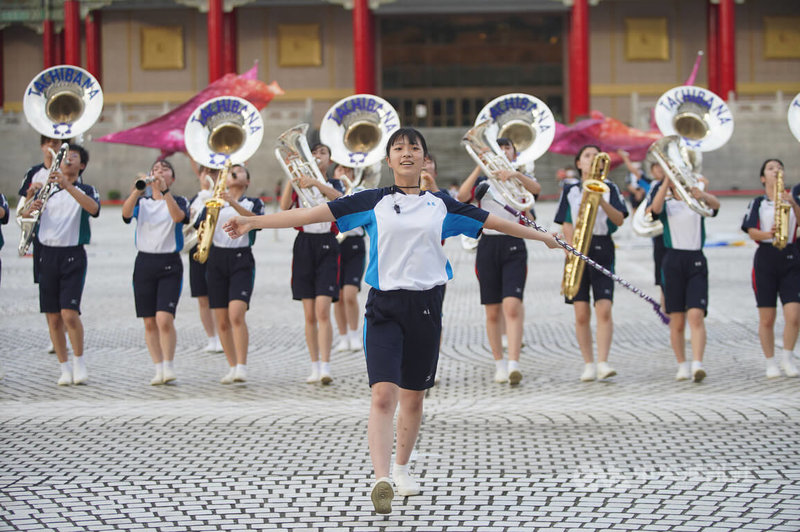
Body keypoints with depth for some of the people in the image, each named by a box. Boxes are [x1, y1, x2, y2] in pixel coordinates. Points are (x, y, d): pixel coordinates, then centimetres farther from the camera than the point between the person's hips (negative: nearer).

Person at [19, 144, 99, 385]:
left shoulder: (85, 191, 3)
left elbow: (93, 208, -20)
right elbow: (24, 214, 10)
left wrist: (67, 185, -31)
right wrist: (30, 209, -14)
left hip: (73, 256, -4)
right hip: (48, 254, 4)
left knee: (69, 313, -15)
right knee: (53, 318, 3)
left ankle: (79, 362, 2)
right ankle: (65, 368, 12)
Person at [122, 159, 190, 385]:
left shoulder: (179, 201, 5)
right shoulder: (141, 201, 11)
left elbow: (178, 216, -19)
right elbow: (126, 213, -12)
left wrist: (164, 191, -30)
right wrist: (138, 189, -28)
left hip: (170, 264, -3)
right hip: (144, 262, 3)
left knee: (164, 319, -16)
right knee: (149, 323, 2)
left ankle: (169, 366, -4)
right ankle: (158, 369, 10)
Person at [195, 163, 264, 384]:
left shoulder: (253, 203, 9)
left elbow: (255, 219, -13)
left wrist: (233, 203, -26)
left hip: (241, 260, -3)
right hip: (216, 259, 3)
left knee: (236, 314, -20)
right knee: (222, 320, 1)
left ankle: (242, 368, -21)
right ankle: (232, 367, 11)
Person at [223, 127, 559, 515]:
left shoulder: (441, 204, 9)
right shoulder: (372, 202, 4)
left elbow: (493, 221, 17)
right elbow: (311, 213, 0)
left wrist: (543, 236, 20)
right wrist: (254, 221, -4)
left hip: (426, 306, 2)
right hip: (385, 306, -2)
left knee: (413, 397, 11)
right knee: (383, 394, -17)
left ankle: (401, 468, 33)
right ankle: (381, 480, -26)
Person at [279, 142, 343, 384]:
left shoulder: (333, 185, 9)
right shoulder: (299, 186, 12)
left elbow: (341, 199, -16)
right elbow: (285, 206, -7)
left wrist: (316, 183, -29)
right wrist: (292, 178, -17)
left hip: (327, 247, -2)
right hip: (304, 246, 2)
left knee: (323, 310, -15)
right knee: (309, 315, 3)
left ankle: (325, 366, -19)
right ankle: (315, 367, 10)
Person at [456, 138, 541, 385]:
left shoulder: (520, 181, 11)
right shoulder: (482, 182, 13)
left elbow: (536, 188, -13)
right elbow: (462, 196, -8)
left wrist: (516, 174, -31)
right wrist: (479, 167, -16)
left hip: (514, 246, -2)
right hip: (488, 246, 2)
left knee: (512, 306, -17)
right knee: (493, 311, 5)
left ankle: (514, 363, -25)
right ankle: (499, 364, 16)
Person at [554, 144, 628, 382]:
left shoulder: (609, 188, 9)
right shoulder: (570, 190, 11)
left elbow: (619, 220, -1)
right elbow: (566, 225, 7)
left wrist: (601, 201, -16)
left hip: (602, 248, -1)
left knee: (604, 309, -13)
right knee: (581, 313, -2)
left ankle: (603, 362, -15)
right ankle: (588, 364, 5)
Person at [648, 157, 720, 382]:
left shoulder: (697, 202, 9)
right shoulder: (667, 204, 9)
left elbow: (716, 204, -13)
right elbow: (655, 208, -16)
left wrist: (703, 195, -36)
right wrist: (667, 181, -24)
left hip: (696, 261, 0)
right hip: (673, 260, 0)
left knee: (696, 315, -15)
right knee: (677, 320, 3)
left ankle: (697, 364, -23)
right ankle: (682, 365, 13)